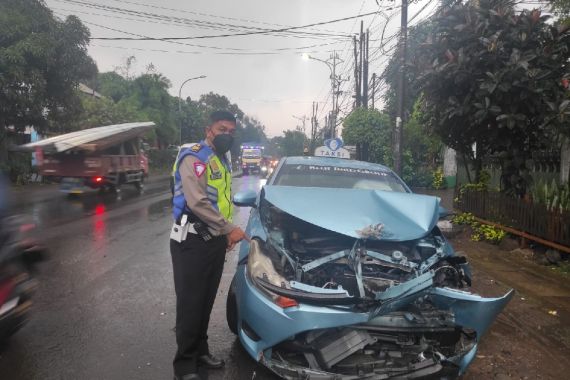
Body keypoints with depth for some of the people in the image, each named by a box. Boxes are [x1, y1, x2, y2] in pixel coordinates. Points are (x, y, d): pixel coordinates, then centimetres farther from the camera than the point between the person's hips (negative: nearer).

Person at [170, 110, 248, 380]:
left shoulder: (222, 161, 18)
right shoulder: (194, 157, -12)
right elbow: (197, 202, -23)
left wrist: (225, 233, 18)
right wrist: (229, 228, -21)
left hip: (214, 239, 9)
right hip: (192, 241, -8)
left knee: (206, 301, 16)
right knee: (190, 303, -2)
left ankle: (200, 351, 31)